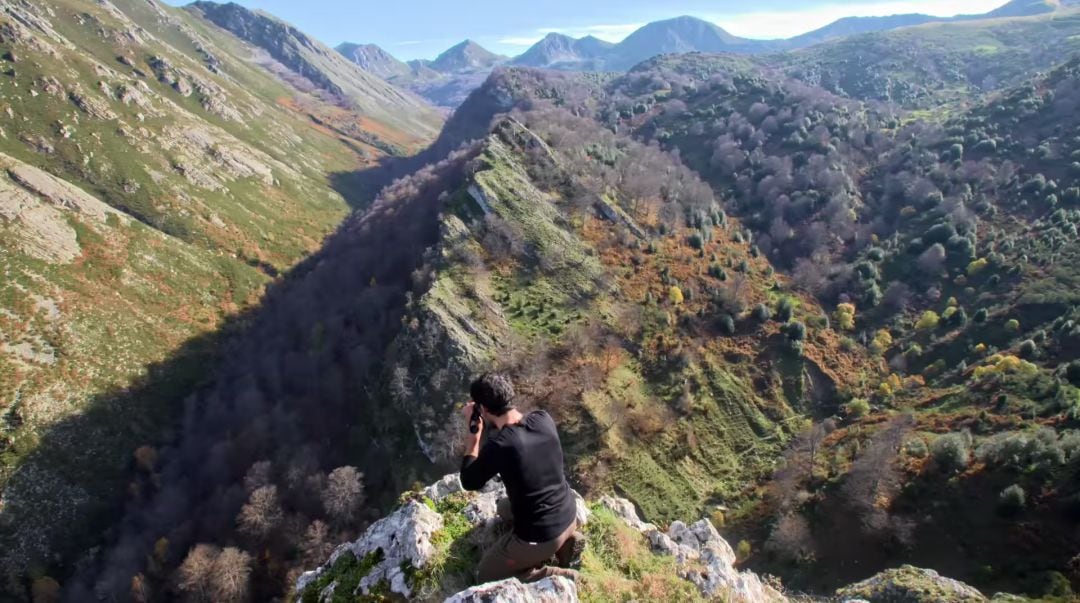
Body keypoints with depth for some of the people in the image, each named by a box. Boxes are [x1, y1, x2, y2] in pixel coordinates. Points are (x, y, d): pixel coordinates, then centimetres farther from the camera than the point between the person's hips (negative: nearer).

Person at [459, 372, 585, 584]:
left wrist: (474, 432, -6)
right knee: (505, 507, 33)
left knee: (484, 576, 17)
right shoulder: (543, 419, -11)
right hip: (569, 516, 7)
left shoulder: (498, 446, -28)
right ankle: (565, 541, 16)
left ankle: (557, 576, 2)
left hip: (540, 538, -7)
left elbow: (469, 482, -9)